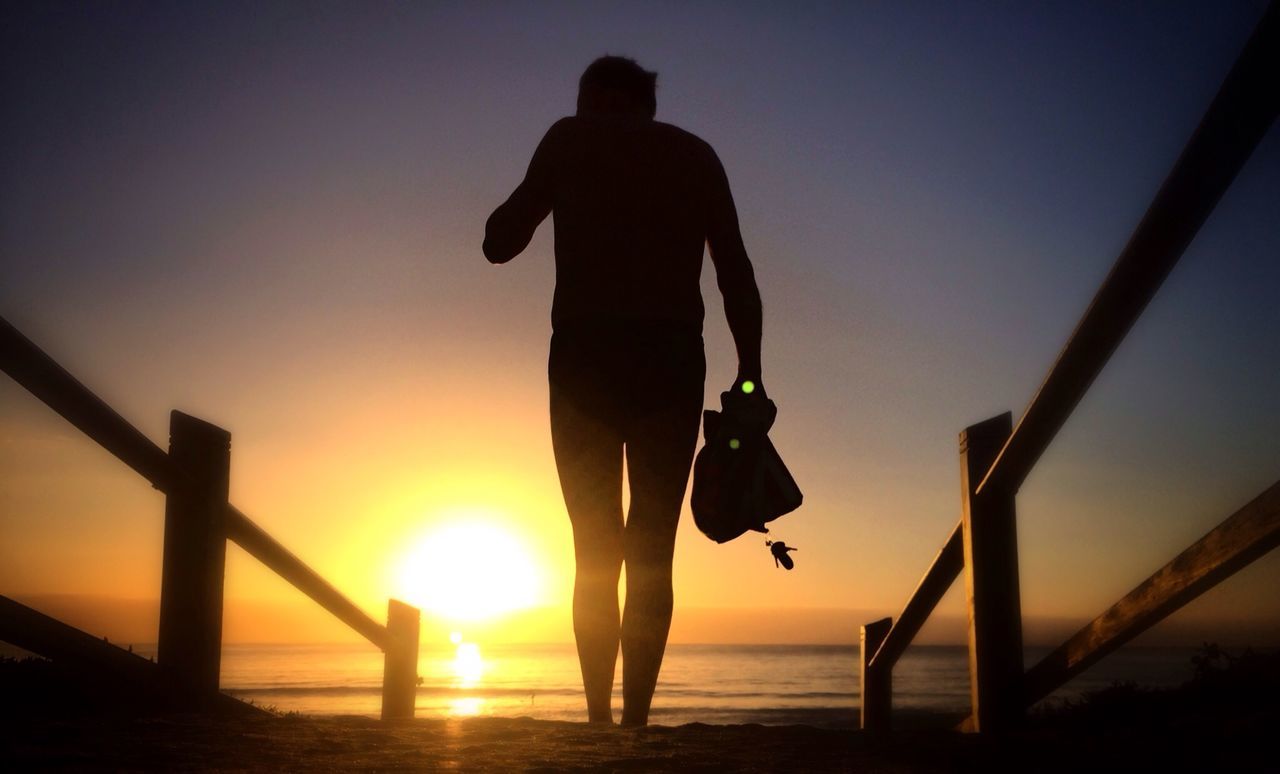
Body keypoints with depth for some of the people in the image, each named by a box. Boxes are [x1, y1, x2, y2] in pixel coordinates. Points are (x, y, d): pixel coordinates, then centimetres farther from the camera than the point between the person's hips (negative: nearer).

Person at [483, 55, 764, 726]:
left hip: (585, 354, -1)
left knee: (596, 549, 5)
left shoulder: (570, 139, 11)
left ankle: (599, 718, -2)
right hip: (673, 357, 1)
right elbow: (736, 274, 7)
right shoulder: (695, 154, 17)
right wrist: (750, 375, 7)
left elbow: (499, 243, 12)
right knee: (651, 552, 3)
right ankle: (635, 720, -5)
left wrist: (540, 190, 27)